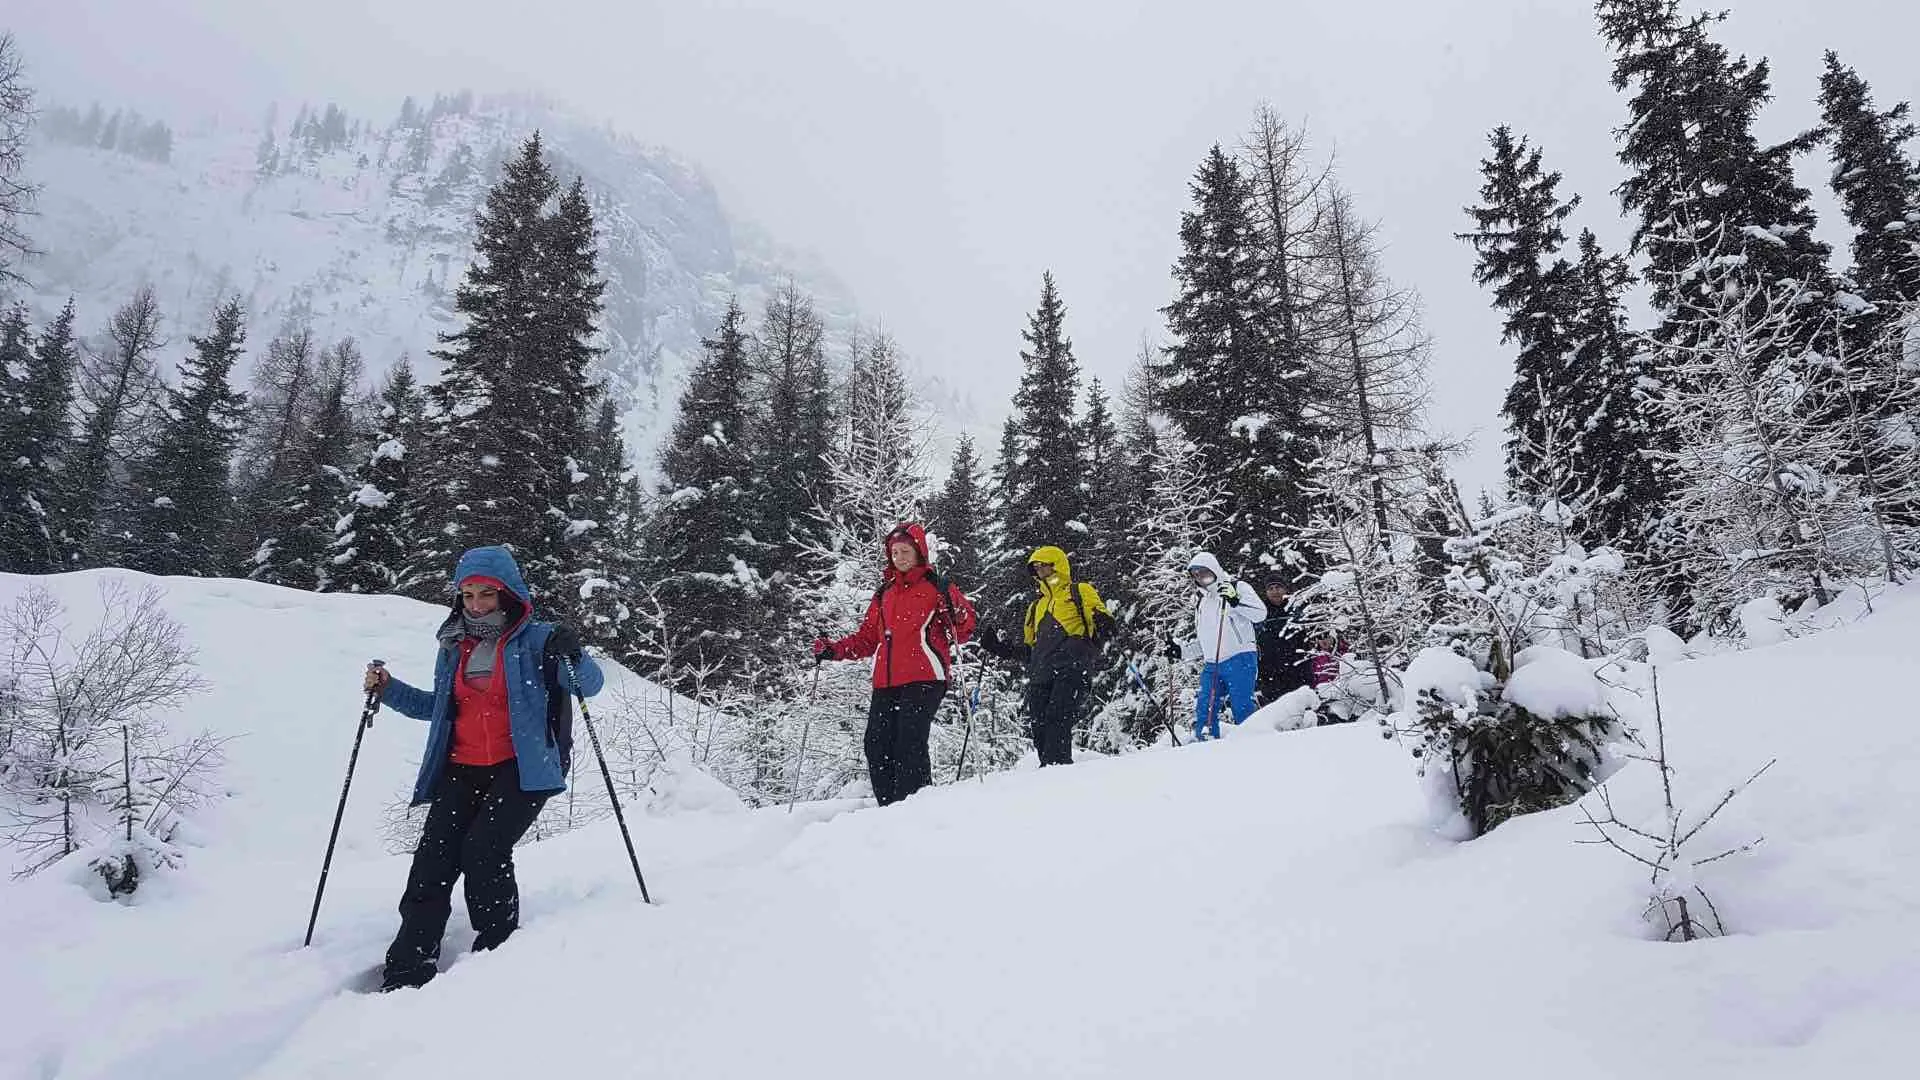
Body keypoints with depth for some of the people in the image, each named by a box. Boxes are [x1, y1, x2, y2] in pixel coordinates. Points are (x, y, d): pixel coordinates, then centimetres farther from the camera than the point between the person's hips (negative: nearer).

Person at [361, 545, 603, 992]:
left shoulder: (535, 640, -4)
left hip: (522, 769, -5)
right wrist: (389, 690, 14)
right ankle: (405, 973, 0)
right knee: (432, 859, -6)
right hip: (463, 770, 6)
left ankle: (498, 950, 0)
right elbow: (439, 707, 27)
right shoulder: (454, 647, 13)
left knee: (483, 848, -20)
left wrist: (573, 656, -31)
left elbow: (590, 685, -11)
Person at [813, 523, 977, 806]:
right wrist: (833, 650, 12)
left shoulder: (936, 585, 5)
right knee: (877, 746, 1)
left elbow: (963, 631, -1)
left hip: (924, 679, -6)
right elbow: (867, 639, 25)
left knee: (909, 744, -14)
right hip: (886, 682, 6)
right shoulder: (885, 593, 21)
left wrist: (956, 609, -21)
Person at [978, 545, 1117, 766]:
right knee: (1039, 727, -6)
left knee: (1057, 719, -23)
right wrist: (998, 648, 20)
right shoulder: (1036, 606, 33)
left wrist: (1104, 623, -21)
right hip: (1040, 674, 6)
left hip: (1072, 668, -6)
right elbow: (1026, 648, 33)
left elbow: (1101, 615, 2)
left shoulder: (1080, 591, 17)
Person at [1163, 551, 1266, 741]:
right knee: (1203, 711, 0)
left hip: (1239, 660, -7)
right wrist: (1182, 650, 18)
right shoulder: (1200, 604, 26)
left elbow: (1260, 613, -11)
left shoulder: (1238, 588, 4)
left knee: (1242, 710, -11)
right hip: (1211, 666, 7)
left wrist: (1235, 601, -23)